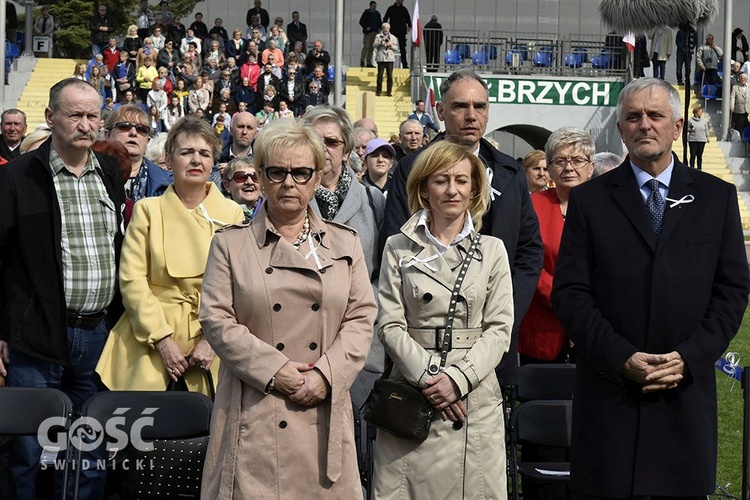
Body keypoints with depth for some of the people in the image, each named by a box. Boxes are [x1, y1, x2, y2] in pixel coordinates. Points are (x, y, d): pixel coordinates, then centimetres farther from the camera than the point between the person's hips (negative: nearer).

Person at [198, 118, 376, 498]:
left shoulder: (345, 243, 12)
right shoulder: (230, 243, 6)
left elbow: (361, 317, 6)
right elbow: (216, 320, -1)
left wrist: (326, 374, -9)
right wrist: (274, 370, -11)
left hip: (324, 414, 2)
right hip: (256, 413, -2)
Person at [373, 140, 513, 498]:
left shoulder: (492, 250, 8)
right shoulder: (398, 248, 5)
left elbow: (499, 328, 1)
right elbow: (390, 325, -1)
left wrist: (458, 379, -12)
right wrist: (429, 378, -13)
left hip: (475, 395, 1)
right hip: (412, 395, -1)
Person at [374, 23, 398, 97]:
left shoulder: (393, 37, 16)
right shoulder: (378, 36, 11)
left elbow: (397, 47, 11)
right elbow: (374, 45, -2)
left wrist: (391, 45, -7)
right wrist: (381, 41, -15)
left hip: (390, 58, 2)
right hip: (381, 58, -2)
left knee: (390, 76, -2)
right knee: (380, 75, -5)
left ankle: (389, 91, 3)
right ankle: (378, 91, 2)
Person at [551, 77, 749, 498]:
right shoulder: (589, 200, 5)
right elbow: (570, 293, -1)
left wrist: (688, 358, -8)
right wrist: (621, 360, -12)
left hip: (687, 391, 1)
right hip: (610, 392, -1)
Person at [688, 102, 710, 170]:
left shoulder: (704, 121, 8)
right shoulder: (690, 121, -2)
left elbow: (706, 130, 14)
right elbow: (687, 129, 4)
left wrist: (708, 137, 6)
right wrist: (690, 129, -15)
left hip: (702, 140, 2)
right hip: (692, 140, -2)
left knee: (700, 156, 5)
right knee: (693, 155, -3)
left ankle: (699, 169, 12)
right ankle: (691, 169, 4)